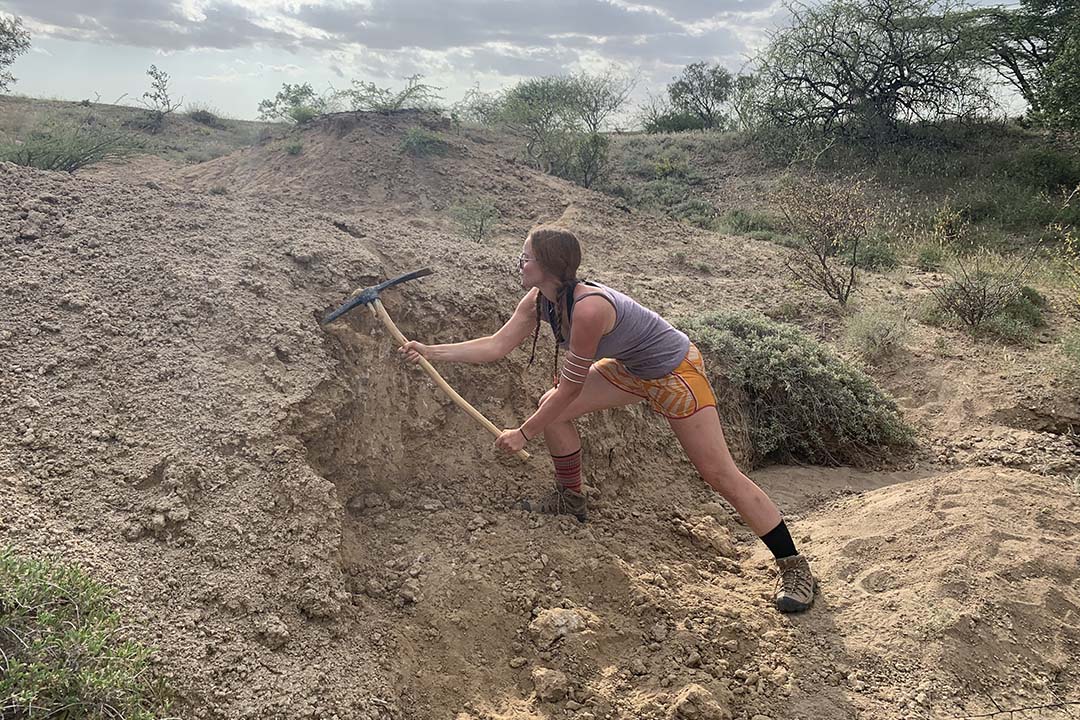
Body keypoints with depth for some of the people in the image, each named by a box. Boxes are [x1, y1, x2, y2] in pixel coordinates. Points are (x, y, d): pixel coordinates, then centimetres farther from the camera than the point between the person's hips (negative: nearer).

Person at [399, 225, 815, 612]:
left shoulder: (589, 308, -36)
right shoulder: (539, 300, -10)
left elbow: (570, 387, -28)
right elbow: (495, 346, -6)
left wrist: (524, 433, -18)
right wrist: (429, 352, -11)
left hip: (675, 373, -9)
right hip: (631, 370, 9)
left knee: (720, 474, -9)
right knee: (551, 409, 3)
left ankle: (793, 567, 3)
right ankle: (571, 499, 23)